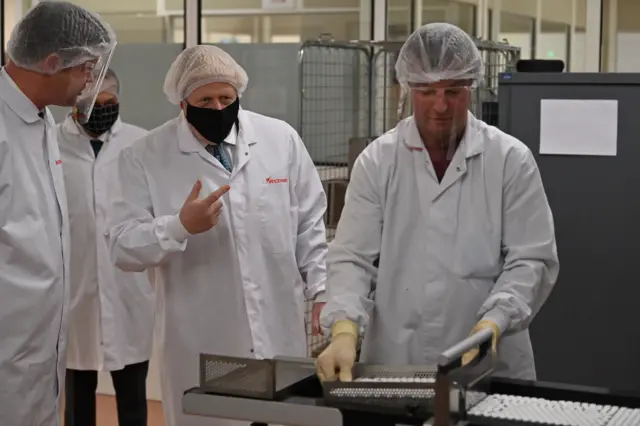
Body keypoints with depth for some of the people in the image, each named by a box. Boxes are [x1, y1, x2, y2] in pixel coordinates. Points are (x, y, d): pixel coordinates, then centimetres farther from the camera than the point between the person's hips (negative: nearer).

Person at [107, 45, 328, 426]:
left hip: (280, 336, 2)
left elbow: (310, 226, 8)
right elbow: (124, 247, -7)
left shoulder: (281, 139, 2)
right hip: (200, 346, -1)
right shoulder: (146, 156, -4)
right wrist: (180, 226, -23)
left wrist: (323, 293, 3)